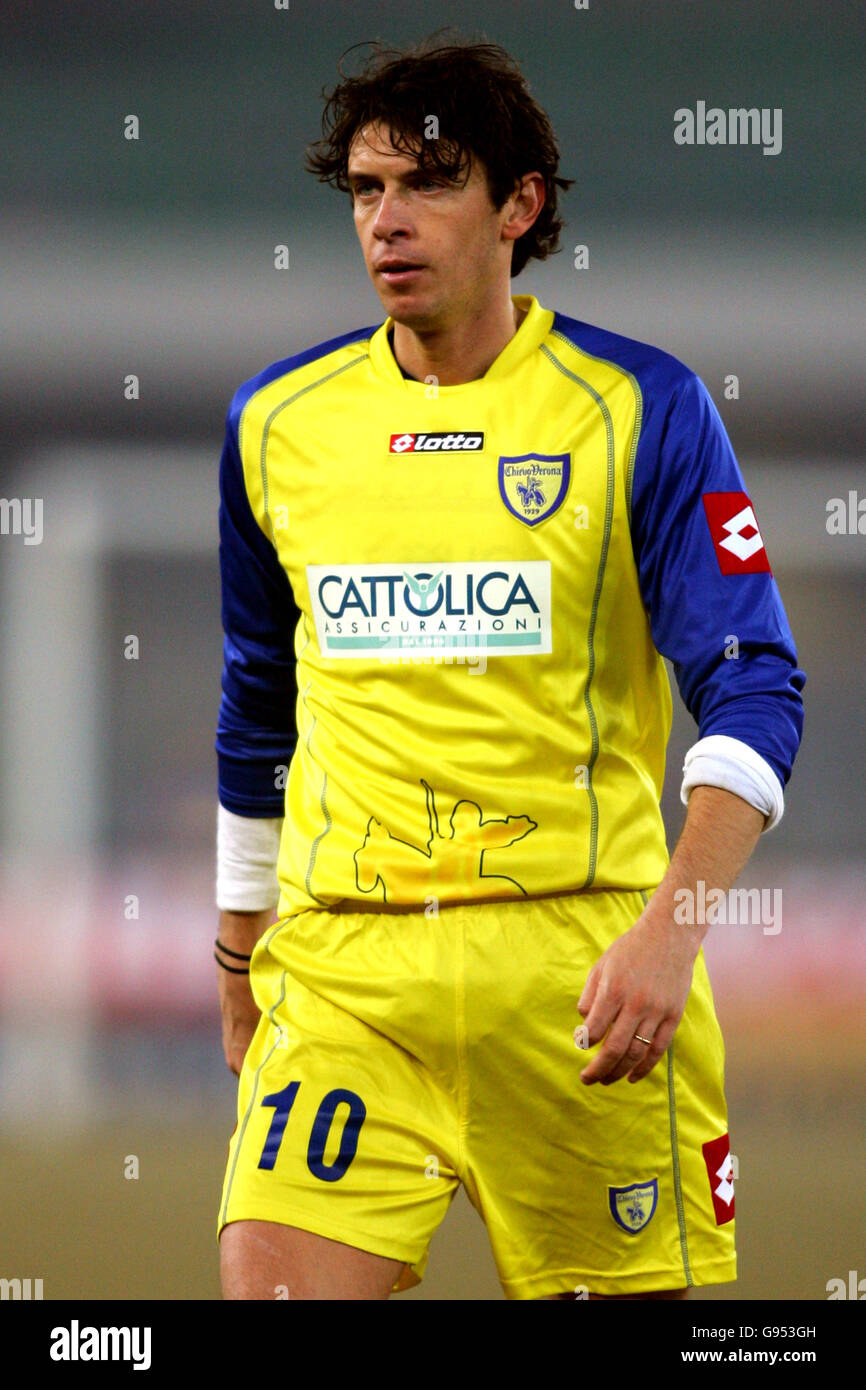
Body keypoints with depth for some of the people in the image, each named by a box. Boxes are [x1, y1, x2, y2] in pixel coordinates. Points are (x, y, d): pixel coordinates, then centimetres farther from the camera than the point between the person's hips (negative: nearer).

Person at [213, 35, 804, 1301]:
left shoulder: (639, 409, -1)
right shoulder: (278, 423, 10)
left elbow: (752, 691, -7)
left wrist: (672, 927, -20)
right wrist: (238, 955, 26)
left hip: (583, 954, -2)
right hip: (340, 960, 2)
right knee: (274, 1282, -15)